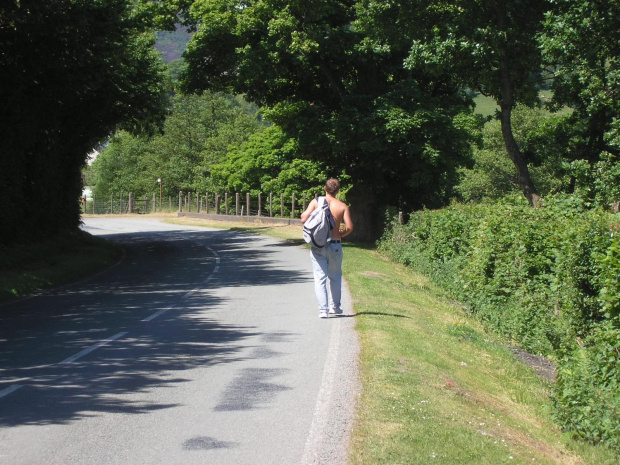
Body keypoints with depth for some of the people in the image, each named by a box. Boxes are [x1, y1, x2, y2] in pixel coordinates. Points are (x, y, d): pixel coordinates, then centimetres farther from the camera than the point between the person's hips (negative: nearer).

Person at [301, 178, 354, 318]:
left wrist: (303, 214, 12)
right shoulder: (342, 206, -3)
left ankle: (323, 309, -7)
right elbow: (349, 227, -8)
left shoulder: (316, 202, -4)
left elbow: (304, 219, -11)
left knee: (320, 278, 1)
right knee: (335, 277, 19)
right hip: (335, 246, 1)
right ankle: (335, 306, 25)